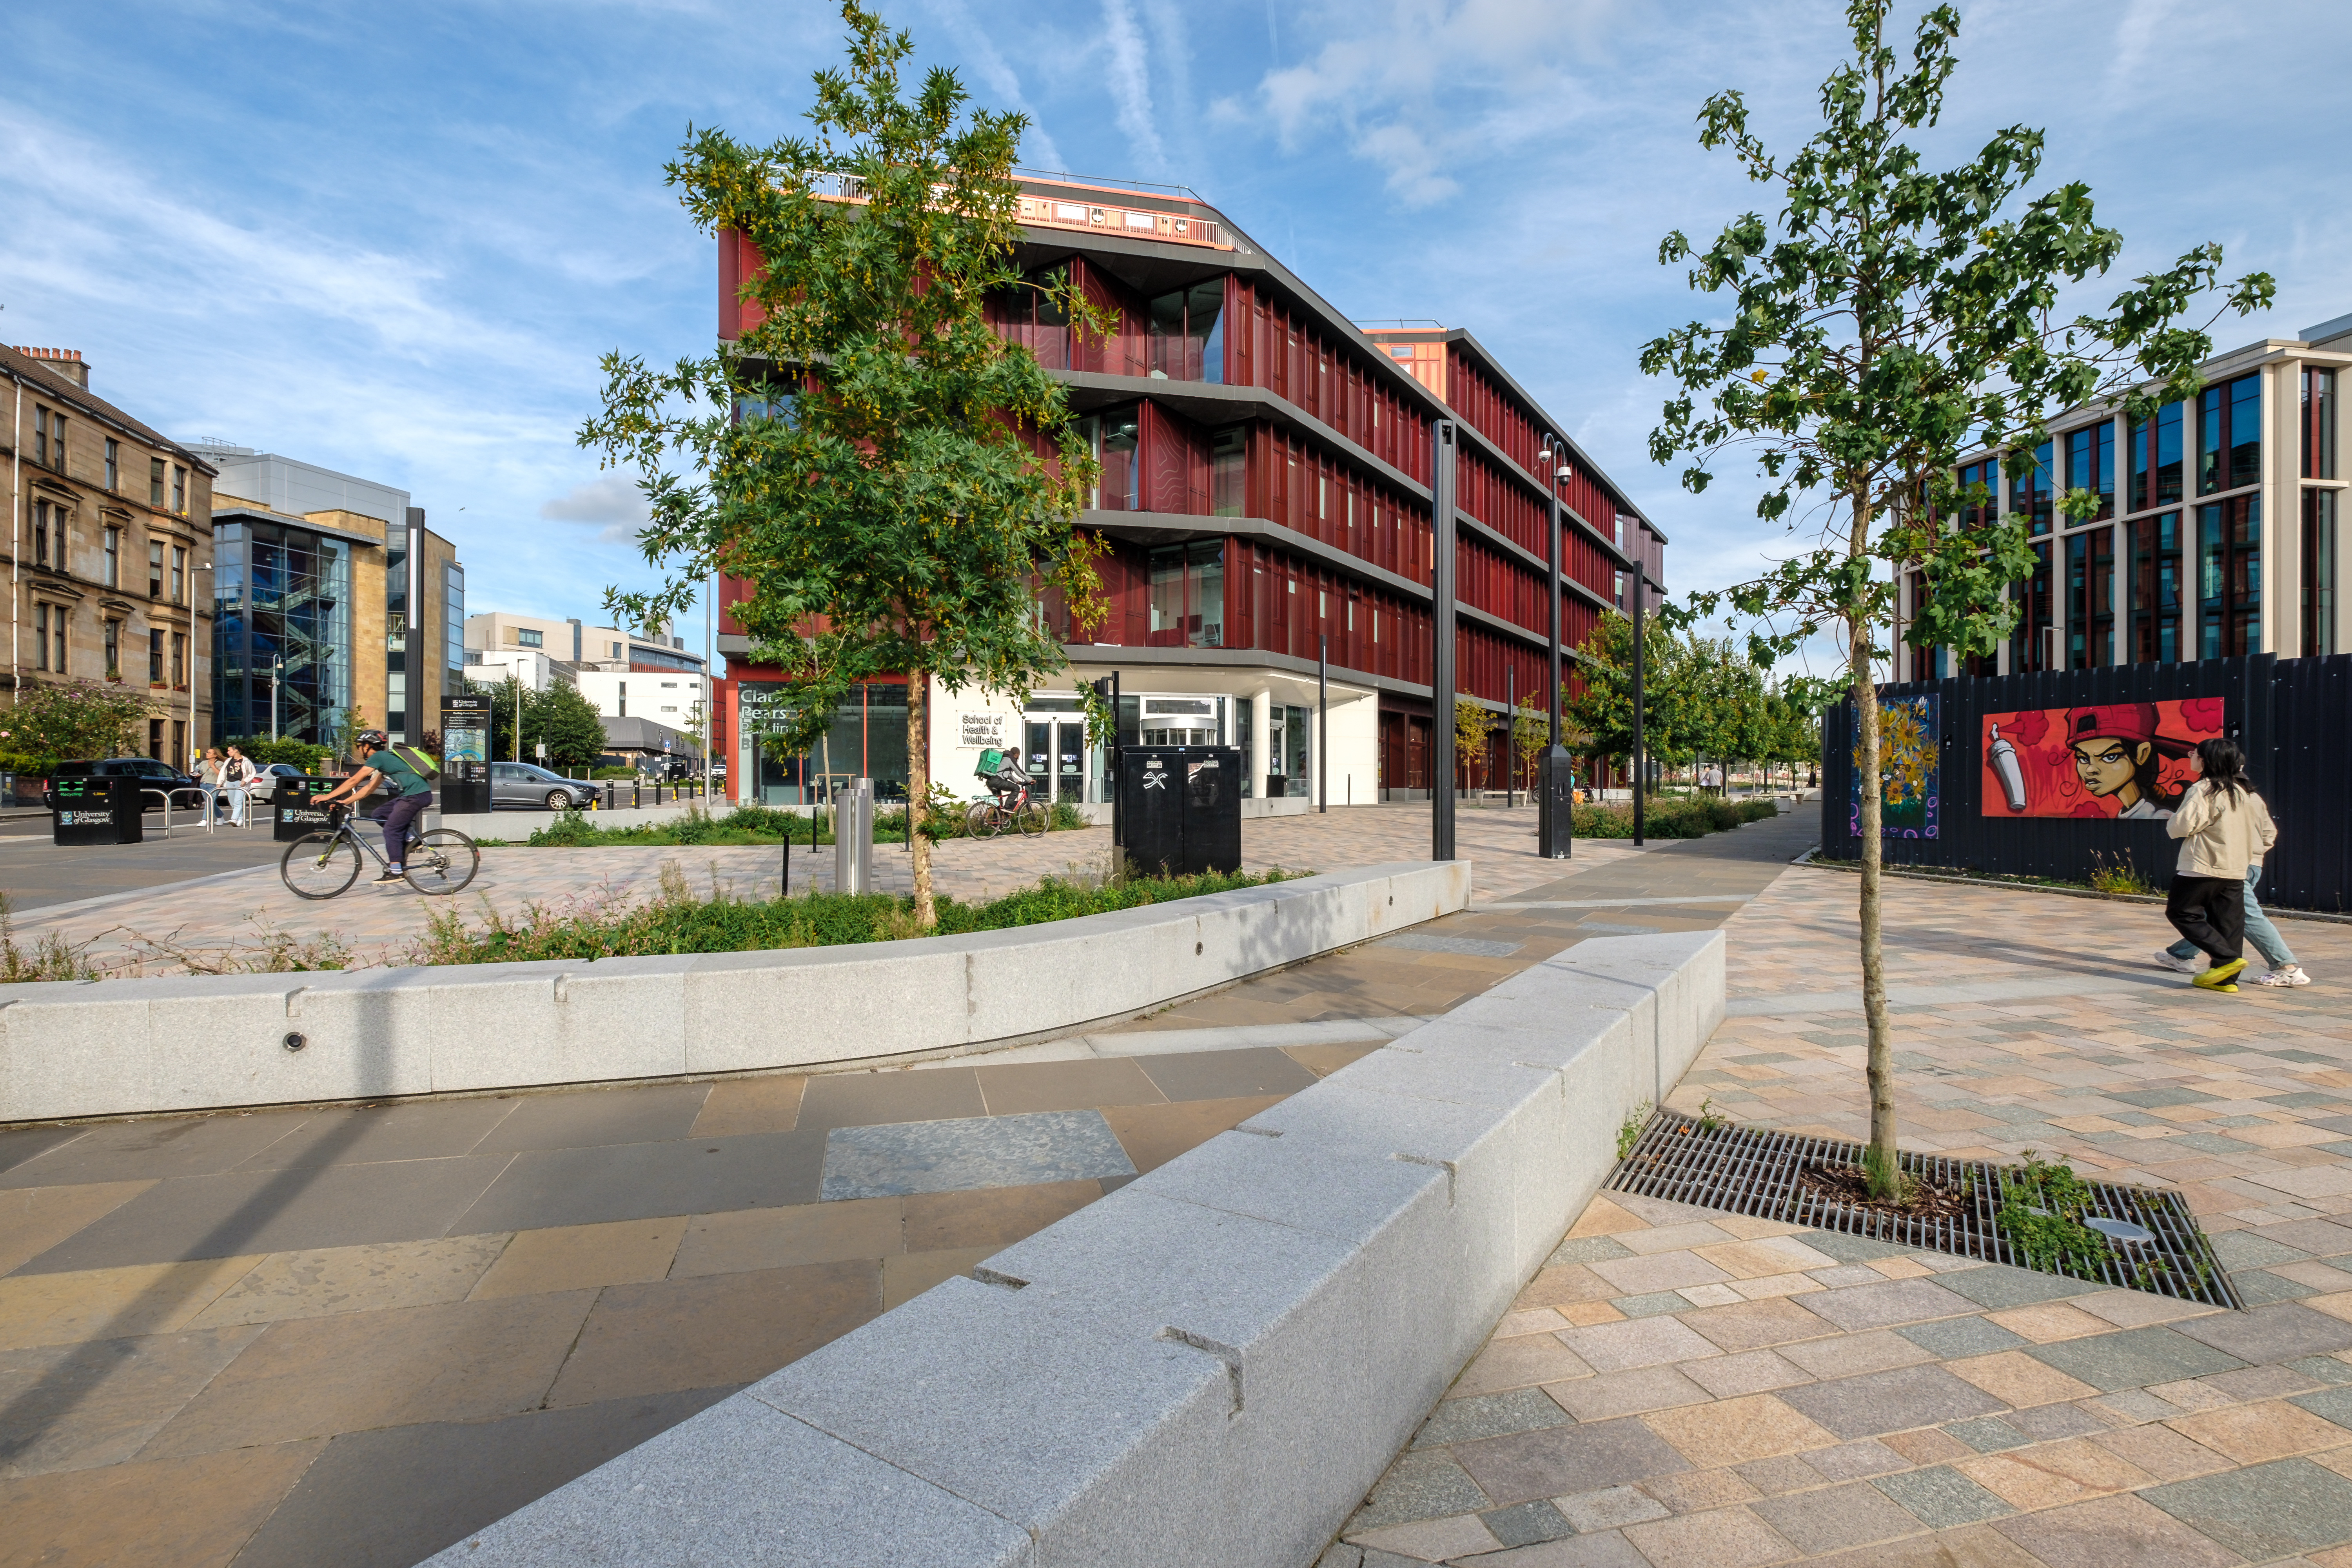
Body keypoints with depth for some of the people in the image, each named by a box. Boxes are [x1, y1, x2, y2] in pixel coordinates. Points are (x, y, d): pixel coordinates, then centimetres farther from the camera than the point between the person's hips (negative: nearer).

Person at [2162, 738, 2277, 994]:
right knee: (2229, 922, 9)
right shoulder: (2250, 795, 12)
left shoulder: (2203, 790, -12)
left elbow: (2181, 827, -16)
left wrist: (2172, 819, 5)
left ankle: (2227, 958, -9)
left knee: (2181, 912, 2)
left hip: (2203, 867, -8)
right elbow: (2268, 834, 18)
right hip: (2236, 872, 8)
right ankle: (2225, 979, 11)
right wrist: (2250, 855, 27)